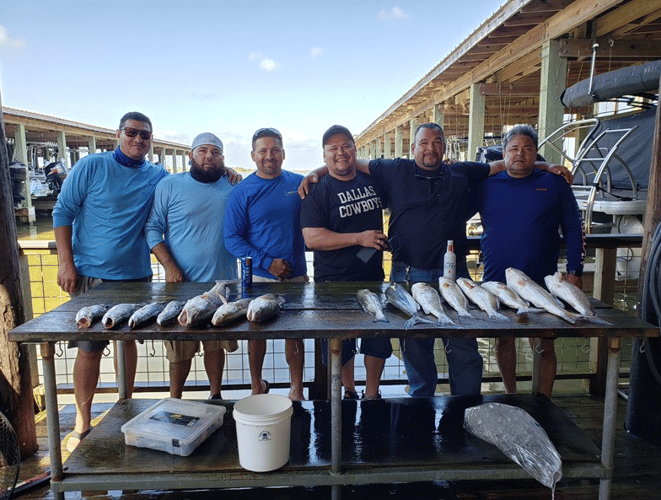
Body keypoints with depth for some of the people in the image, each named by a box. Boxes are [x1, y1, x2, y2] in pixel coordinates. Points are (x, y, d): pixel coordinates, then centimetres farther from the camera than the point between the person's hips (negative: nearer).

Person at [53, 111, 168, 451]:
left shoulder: (158, 177, 6)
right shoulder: (92, 166, -4)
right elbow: (62, 213, -3)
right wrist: (66, 263, -10)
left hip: (136, 274, 3)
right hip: (92, 274, -3)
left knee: (127, 340, 13)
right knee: (89, 347, 0)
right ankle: (83, 423, 14)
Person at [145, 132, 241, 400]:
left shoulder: (233, 186, 8)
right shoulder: (170, 185, 1)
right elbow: (152, 227, -1)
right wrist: (169, 265, -11)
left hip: (222, 282, 2)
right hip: (181, 283, -2)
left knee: (217, 344, 13)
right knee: (180, 349, 6)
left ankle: (216, 396, 29)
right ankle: (174, 401, 24)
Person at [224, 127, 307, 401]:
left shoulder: (299, 184, 5)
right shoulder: (242, 192, -2)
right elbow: (232, 238, -6)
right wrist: (267, 263, -15)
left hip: (296, 275, 1)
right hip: (258, 276, -1)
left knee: (295, 332, 8)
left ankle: (297, 388, 24)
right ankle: (257, 384, 33)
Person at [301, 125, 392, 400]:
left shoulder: (372, 180, 7)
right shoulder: (318, 190, -8)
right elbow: (312, 238, -18)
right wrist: (360, 238, -20)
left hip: (373, 277, 4)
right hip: (334, 282, -4)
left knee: (378, 341, 12)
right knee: (340, 346, 10)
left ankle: (371, 394, 32)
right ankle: (348, 390, 35)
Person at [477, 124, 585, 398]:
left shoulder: (554, 184, 3)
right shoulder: (487, 185, 6)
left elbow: (573, 229, 4)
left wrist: (574, 272, -2)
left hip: (541, 283, -1)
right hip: (497, 281, 2)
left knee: (544, 345, 5)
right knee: (503, 341, 13)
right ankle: (510, 396, 33)